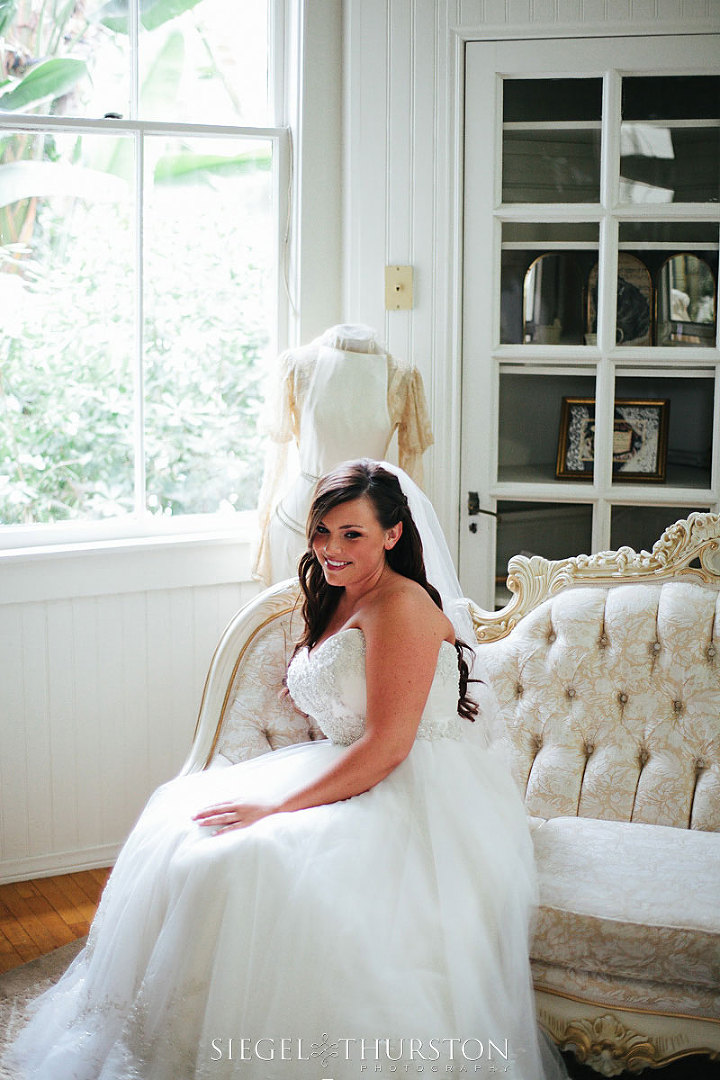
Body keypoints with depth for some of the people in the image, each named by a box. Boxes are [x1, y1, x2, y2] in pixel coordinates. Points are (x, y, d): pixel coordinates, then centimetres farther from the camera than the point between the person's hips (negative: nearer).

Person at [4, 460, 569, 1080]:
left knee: (261, 862, -30)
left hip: (421, 798, -10)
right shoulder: (338, 603, 16)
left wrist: (278, 808, -22)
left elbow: (388, 745, -21)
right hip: (357, 777, 10)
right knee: (181, 815, 1)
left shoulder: (401, 605, -14)